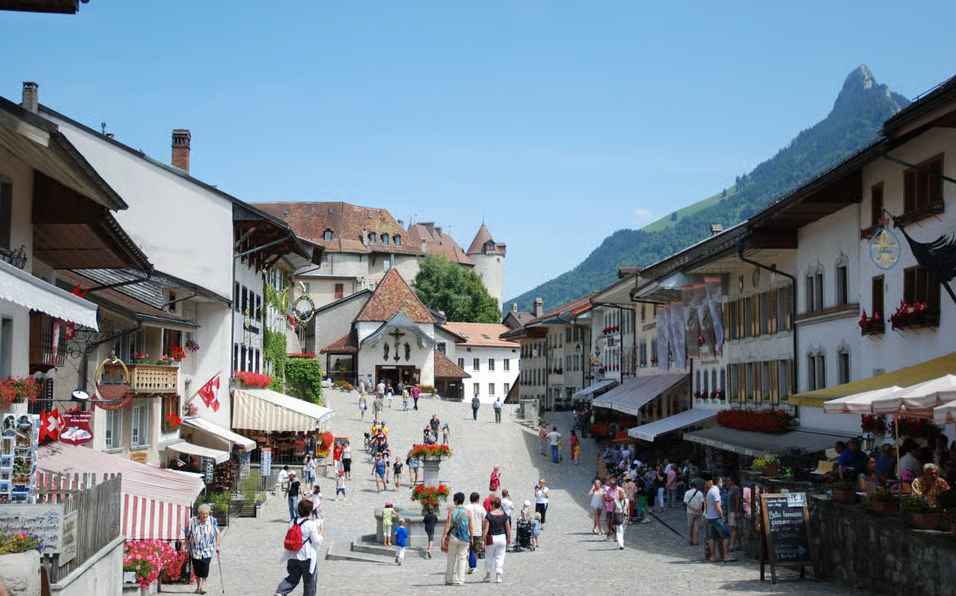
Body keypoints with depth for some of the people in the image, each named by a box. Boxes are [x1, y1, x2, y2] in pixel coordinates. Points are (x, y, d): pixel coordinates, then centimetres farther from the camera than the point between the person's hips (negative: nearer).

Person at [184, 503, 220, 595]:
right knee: (197, 568, 5)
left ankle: (203, 586, -8)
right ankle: (198, 586, 22)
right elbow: (187, 535, 2)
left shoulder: (213, 521, -5)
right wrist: (187, 547, 2)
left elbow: (217, 534, 7)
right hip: (195, 549, 1)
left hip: (208, 549, 0)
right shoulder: (192, 522, -9)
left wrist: (217, 545, 1)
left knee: (205, 566, -17)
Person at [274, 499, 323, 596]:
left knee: (293, 578, 19)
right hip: (307, 557, -5)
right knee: (309, 582, 13)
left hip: (293, 556, 5)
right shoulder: (311, 524, -18)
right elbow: (317, 541, -14)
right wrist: (321, 532, 2)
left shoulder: (292, 522, 0)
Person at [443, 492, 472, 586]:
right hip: (464, 538, 0)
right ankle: (460, 580, 1)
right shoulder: (467, 512, 0)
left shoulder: (451, 510, -4)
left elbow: (448, 524, -9)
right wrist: (471, 537, 12)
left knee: (451, 558, 11)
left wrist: (443, 537, -9)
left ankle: (449, 579, 16)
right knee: (462, 558, 6)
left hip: (453, 537, 0)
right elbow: (470, 526, 1)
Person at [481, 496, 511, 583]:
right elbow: (508, 528, 2)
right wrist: (509, 538, 14)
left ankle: (488, 575, 20)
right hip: (502, 537, 2)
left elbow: (485, 529, -13)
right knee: (500, 557, 8)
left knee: (489, 557, 14)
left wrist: (482, 540, -8)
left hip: (492, 538, -2)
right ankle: (498, 577, 5)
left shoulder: (488, 515, -11)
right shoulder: (504, 515, -1)